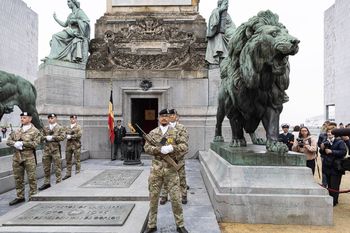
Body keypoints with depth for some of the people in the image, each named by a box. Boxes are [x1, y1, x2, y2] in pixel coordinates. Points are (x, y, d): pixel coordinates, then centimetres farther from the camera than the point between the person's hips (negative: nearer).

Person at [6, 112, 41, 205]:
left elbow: (35, 143, -13)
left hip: (29, 157, -5)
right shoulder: (17, 130, 13)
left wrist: (22, 143, -16)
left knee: (31, 178, 1)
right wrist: (15, 143, -11)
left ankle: (33, 196, 13)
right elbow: (8, 141, 9)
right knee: (18, 178, 12)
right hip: (17, 157, 5)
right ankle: (20, 197, 25)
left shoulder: (35, 131, -2)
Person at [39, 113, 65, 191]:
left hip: (55, 149, -4)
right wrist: (46, 137, -9)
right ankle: (47, 182, 20)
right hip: (46, 149, 4)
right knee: (46, 167, 9)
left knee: (57, 166, 0)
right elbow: (41, 137, 10)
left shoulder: (60, 128, 3)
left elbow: (62, 137, -8)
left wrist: (52, 137, -15)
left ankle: (58, 182, 8)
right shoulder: (45, 128, 15)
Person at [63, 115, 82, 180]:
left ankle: (77, 173, 7)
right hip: (68, 145, 5)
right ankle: (68, 174, 18)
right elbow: (65, 134, 10)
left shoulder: (78, 127, 0)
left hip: (76, 145, -5)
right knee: (68, 160, 9)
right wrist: (67, 136, -11)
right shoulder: (67, 127, 16)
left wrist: (71, 136, -12)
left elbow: (79, 135, -12)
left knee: (77, 160, -1)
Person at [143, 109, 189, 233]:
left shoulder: (175, 132, 2)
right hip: (156, 168, 2)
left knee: (176, 198, 2)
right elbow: (147, 147, -2)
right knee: (153, 197, 10)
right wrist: (160, 149, -18)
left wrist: (172, 148, -21)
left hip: (171, 169, -1)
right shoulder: (152, 133, 7)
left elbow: (185, 146, -5)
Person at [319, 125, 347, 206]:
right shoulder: (325, 141, 6)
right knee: (329, 185, 15)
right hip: (327, 167, 5)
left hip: (336, 167, -5)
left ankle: (334, 201, 12)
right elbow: (322, 153, 13)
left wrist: (331, 151, -22)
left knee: (334, 186, 0)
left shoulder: (339, 141, -9)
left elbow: (343, 152, -20)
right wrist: (322, 148, -8)